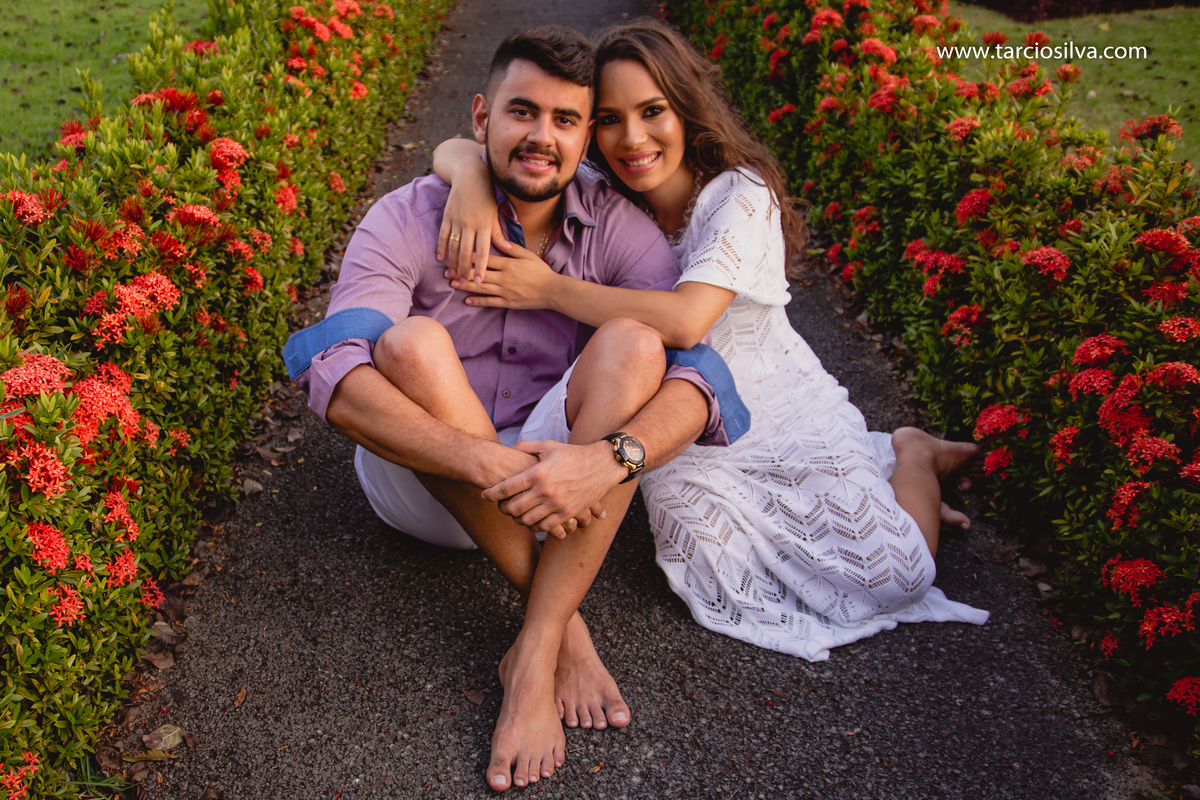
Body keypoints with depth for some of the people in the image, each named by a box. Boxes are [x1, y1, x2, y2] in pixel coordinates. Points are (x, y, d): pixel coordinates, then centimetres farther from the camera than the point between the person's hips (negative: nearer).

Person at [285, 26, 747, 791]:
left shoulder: (620, 230, -5)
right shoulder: (407, 219, -10)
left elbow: (698, 371, -18)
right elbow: (335, 375, -26)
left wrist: (613, 456, -40)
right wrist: (486, 462, -40)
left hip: (564, 474, 2)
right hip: (425, 474, -1)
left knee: (632, 342, -25)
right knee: (410, 343, -30)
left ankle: (535, 658, -28)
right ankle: (566, 624, -22)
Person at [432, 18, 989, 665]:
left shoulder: (740, 194, -19)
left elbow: (685, 320, -36)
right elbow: (454, 149, -8)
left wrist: (548, 288, -31)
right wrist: (470, 178, -32)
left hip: (785, 409, -3)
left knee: (893, 580, -13)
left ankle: (913, 456, 23)